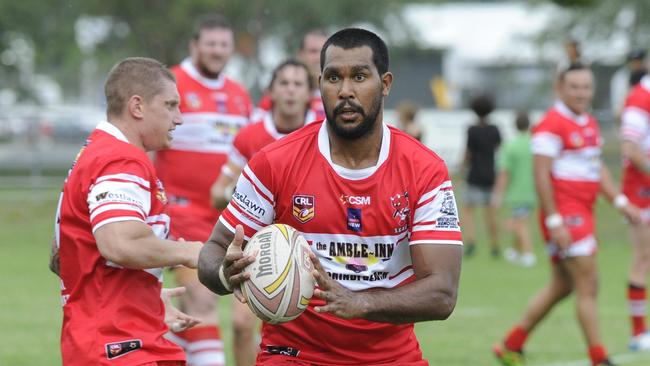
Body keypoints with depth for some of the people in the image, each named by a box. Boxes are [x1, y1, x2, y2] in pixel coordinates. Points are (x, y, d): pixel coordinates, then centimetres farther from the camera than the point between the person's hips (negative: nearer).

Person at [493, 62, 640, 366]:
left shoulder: (589, 124, 15)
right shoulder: (552, 125, -13)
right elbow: (541, 175, -17)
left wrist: (620, 202, 14)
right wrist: (554, 221, -21)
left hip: (583, 215, 10)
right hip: (564, 215, -10)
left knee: (561, 286, 15)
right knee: (588, 284, -10)